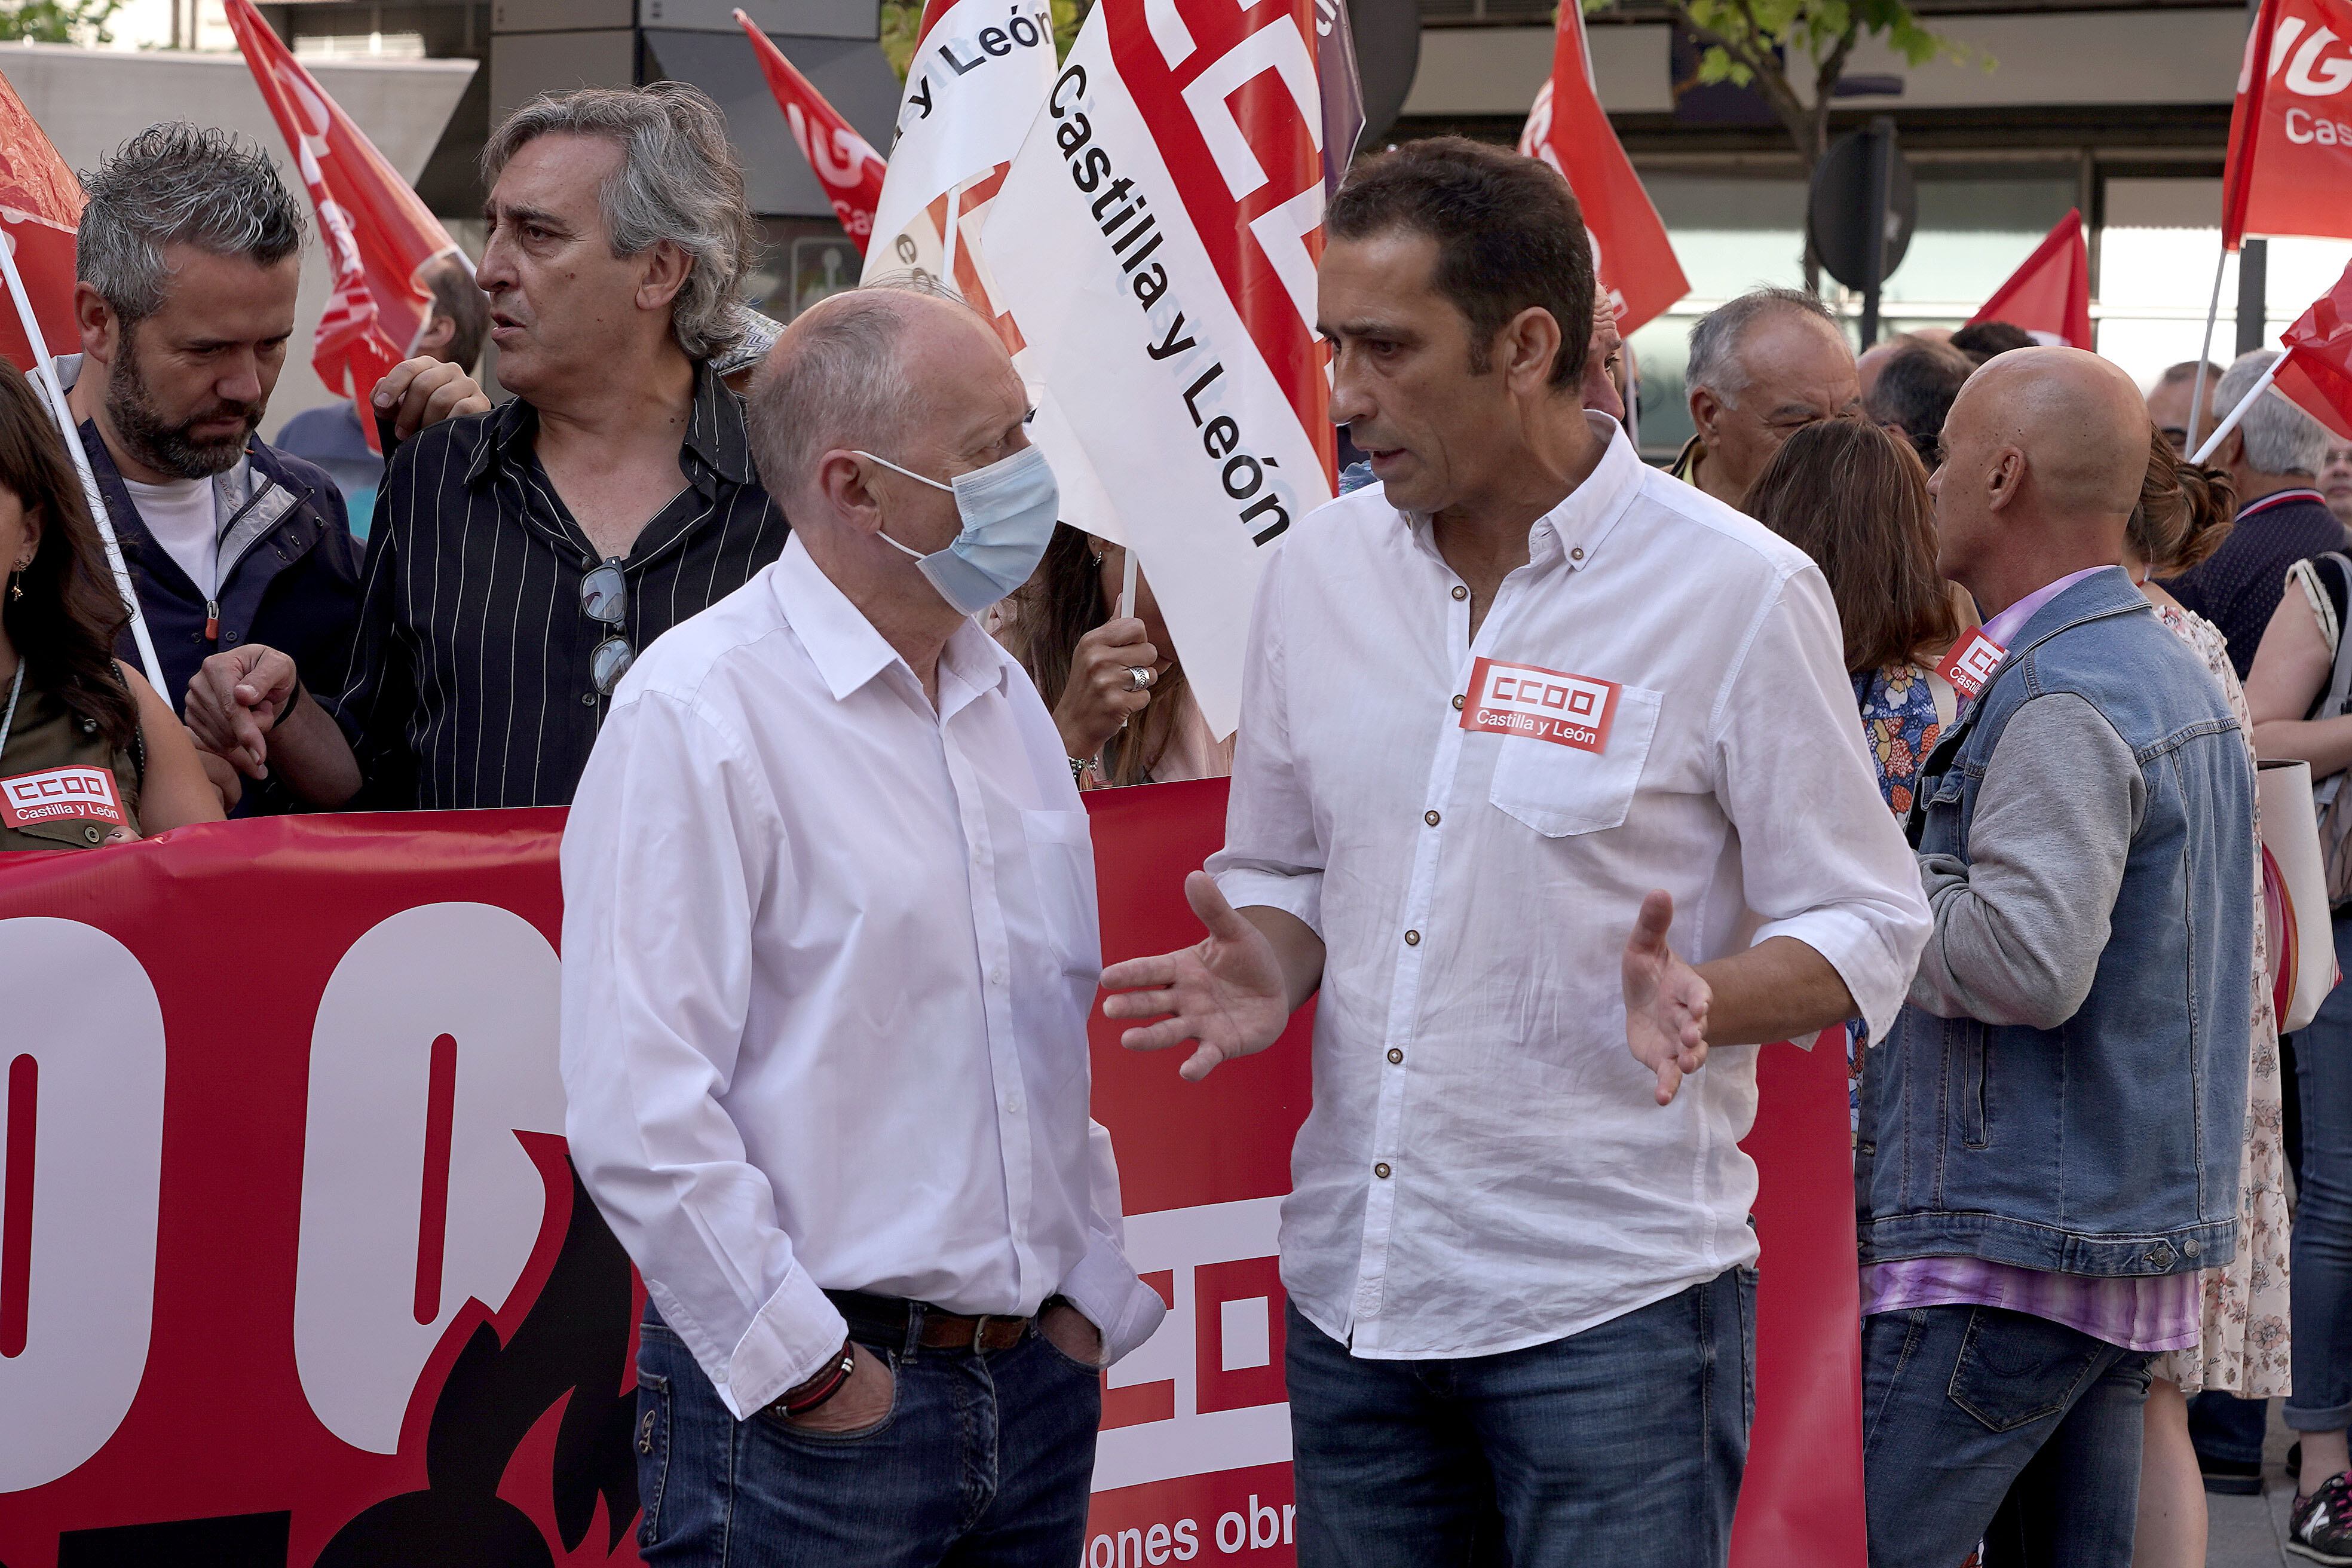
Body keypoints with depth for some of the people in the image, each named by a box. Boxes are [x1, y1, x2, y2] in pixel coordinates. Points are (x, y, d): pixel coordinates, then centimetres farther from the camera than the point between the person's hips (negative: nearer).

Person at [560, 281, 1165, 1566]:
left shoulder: (1004, 698, 13)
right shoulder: (699, 712, -12)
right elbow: (638, 1107, -18)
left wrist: (1092, 1301, 13)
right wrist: (810, 1367, -15)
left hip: (1035, 1384, 7)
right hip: (810, 1407, -7)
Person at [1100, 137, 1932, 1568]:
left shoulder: (1739, 593, -8)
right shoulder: (1319, 573, 8)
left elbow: (1863, 927, -4)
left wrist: (1701, 1000, -24)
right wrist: (1268, 968, -3)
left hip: (1612, 1302, -5)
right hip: (1354, 1283, 5)